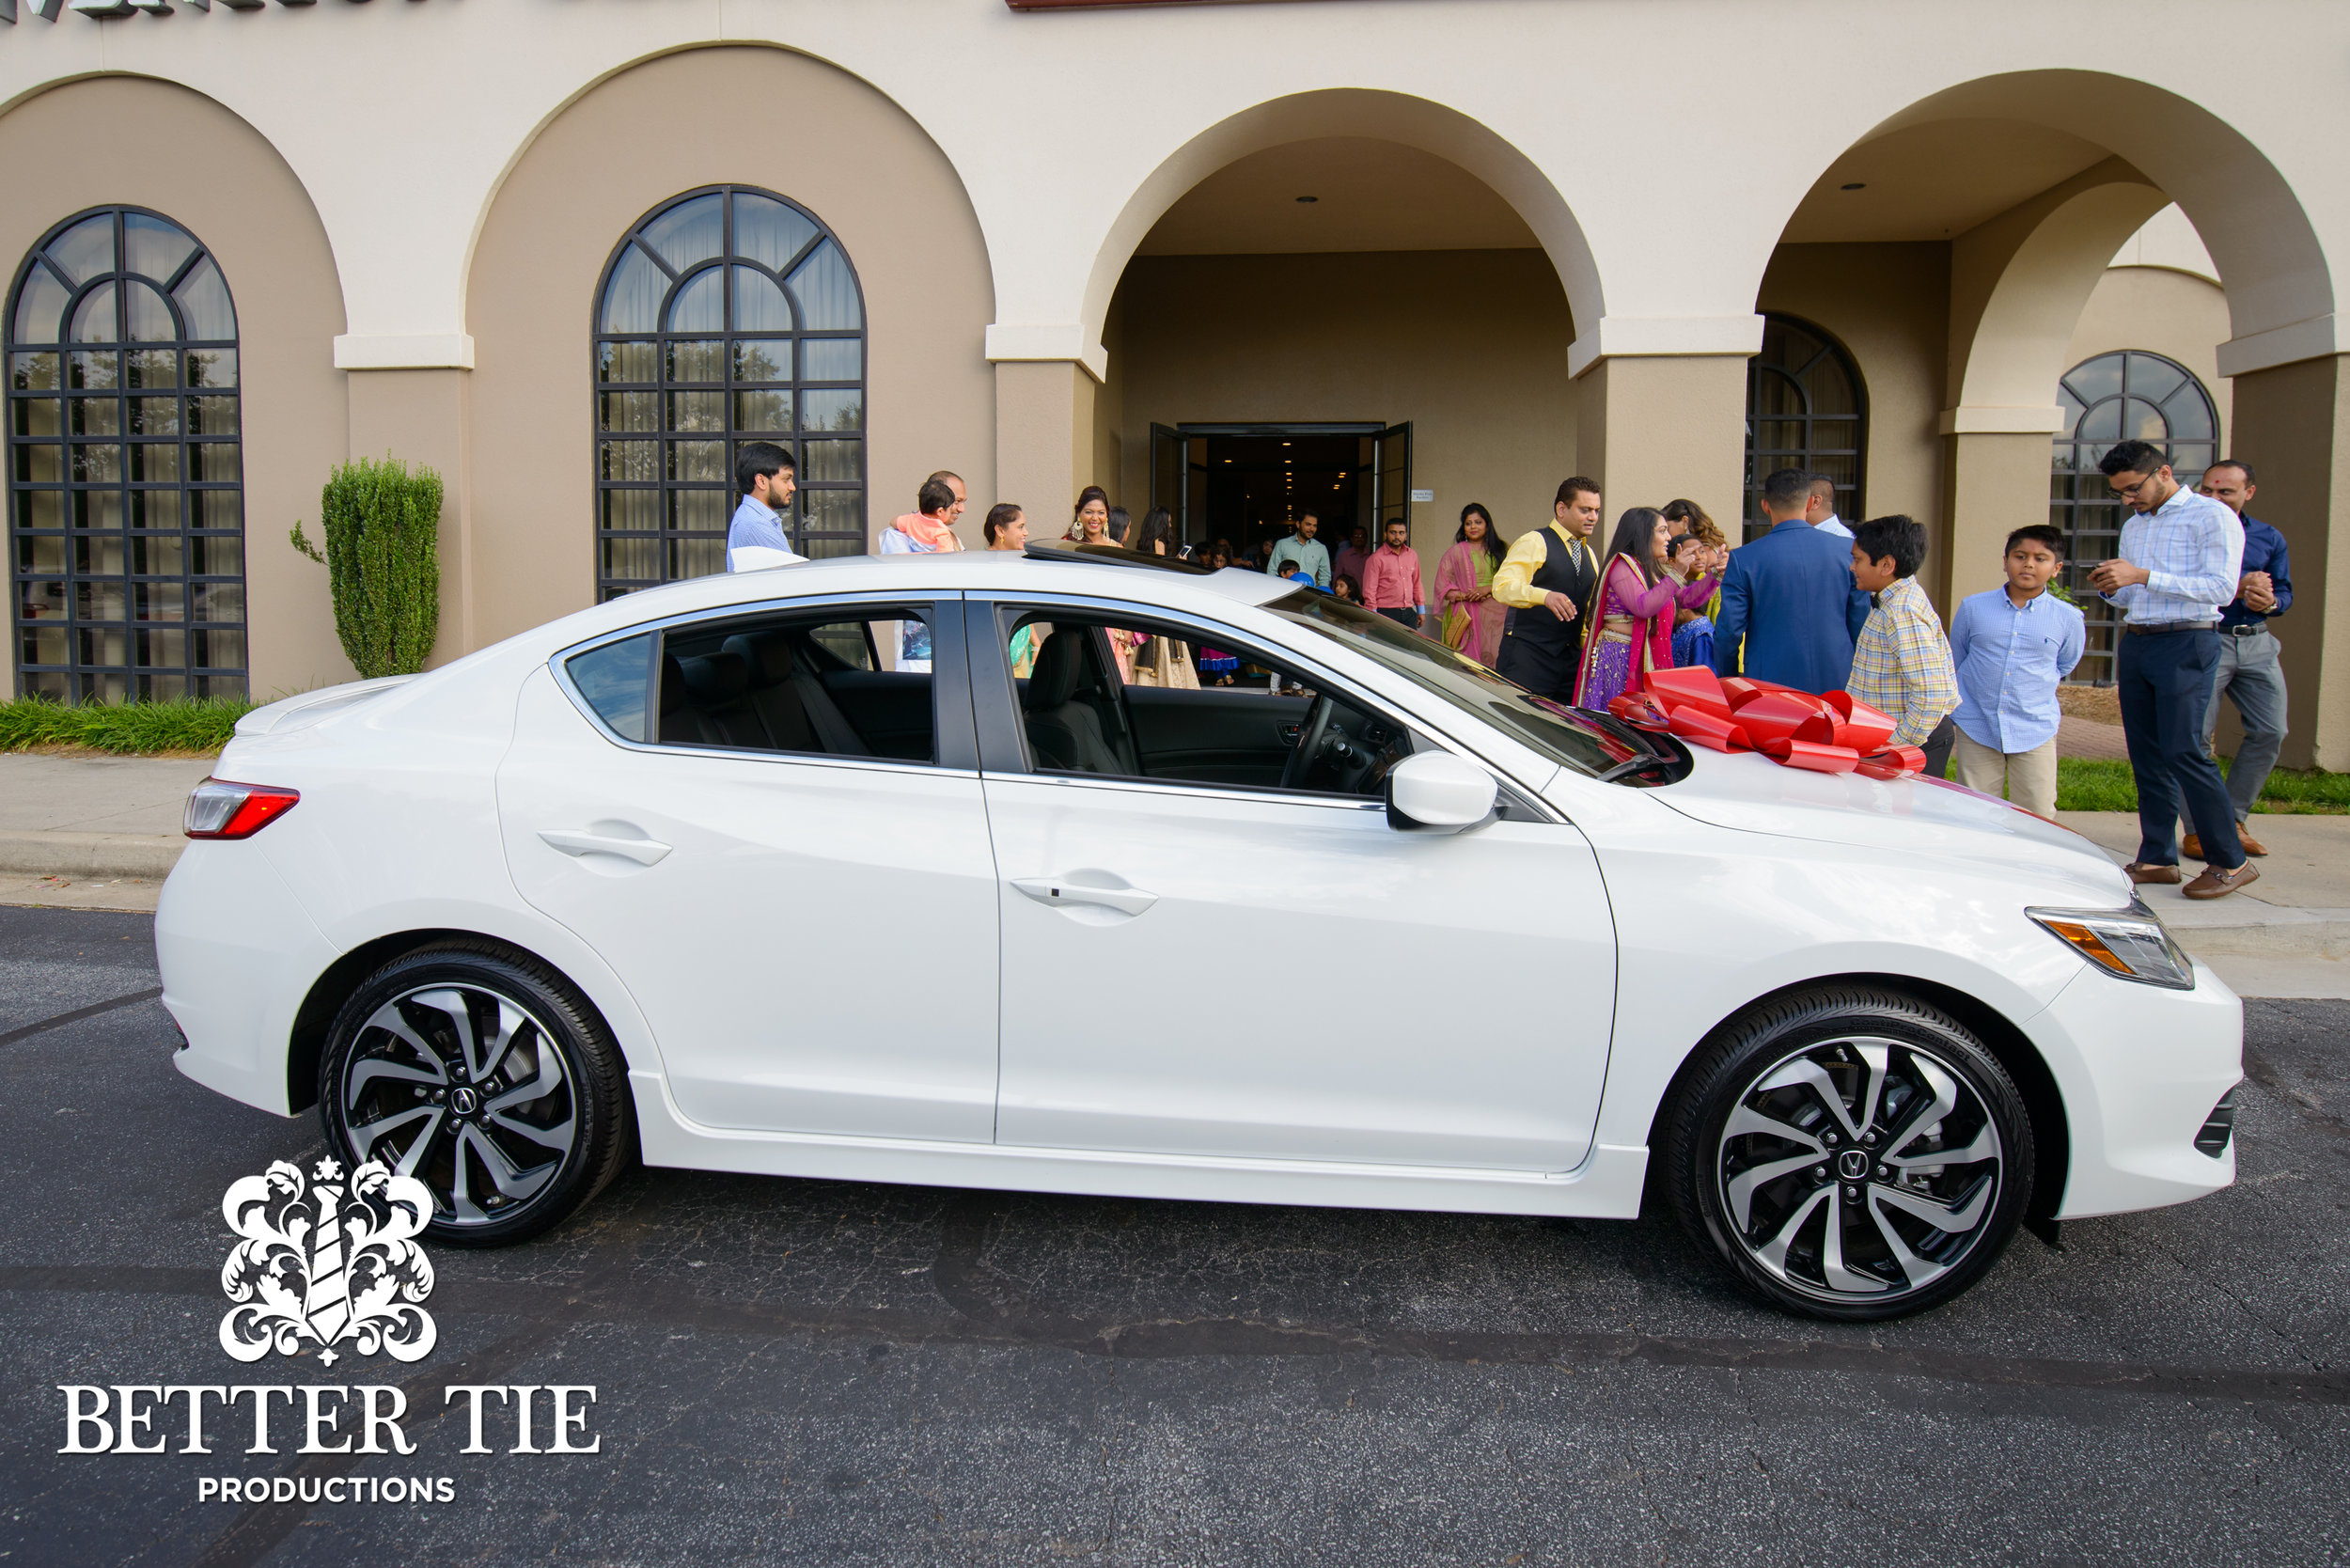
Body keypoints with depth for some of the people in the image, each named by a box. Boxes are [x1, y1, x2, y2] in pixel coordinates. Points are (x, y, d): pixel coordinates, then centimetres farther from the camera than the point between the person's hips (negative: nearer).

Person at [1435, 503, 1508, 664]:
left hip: (1496, 616, 1)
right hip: (1466, 617, -1)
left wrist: (1489, 588, -10)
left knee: (1494, 662, -6)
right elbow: (1442, 586, 6)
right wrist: (1464, 596, -10)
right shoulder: (1456, 552, 10)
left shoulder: (1502, 550, 12)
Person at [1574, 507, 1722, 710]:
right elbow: (1642, 607, -22)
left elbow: (1688, 597, 20)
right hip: (1619, 655, -9)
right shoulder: (1622, 565, -10)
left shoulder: (1653, 570, 17)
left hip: (1645, 658, 9)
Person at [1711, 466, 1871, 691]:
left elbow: (1728, 630, -7)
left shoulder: (1743, 559, -7)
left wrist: (1728, 679, 9)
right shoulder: (1847, 555, 1)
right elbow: (1860, 628, 6)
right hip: (1836, 684, 3)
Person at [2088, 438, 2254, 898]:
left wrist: (2143, 577, -19)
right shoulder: (2133, 526, 19)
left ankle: (2230, 862, -4)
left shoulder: (2212, 517, -4)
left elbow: (2222, 588, -14)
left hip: (2186, 644, -7)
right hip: (2135, 644, 7)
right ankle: (2157, 858, 11)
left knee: (2182, 751, -13)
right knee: (2145, 755, 6)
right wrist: (2111, 589, 2)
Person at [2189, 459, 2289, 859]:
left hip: (2257, 643, 5)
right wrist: (2237, 589, -21)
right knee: (2196, 736, -7)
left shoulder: (2269, 538, 13)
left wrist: (2269, 601, -9)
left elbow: (2285, 591, 14)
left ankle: (2233, 819, 16)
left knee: (2270, 732, 3)